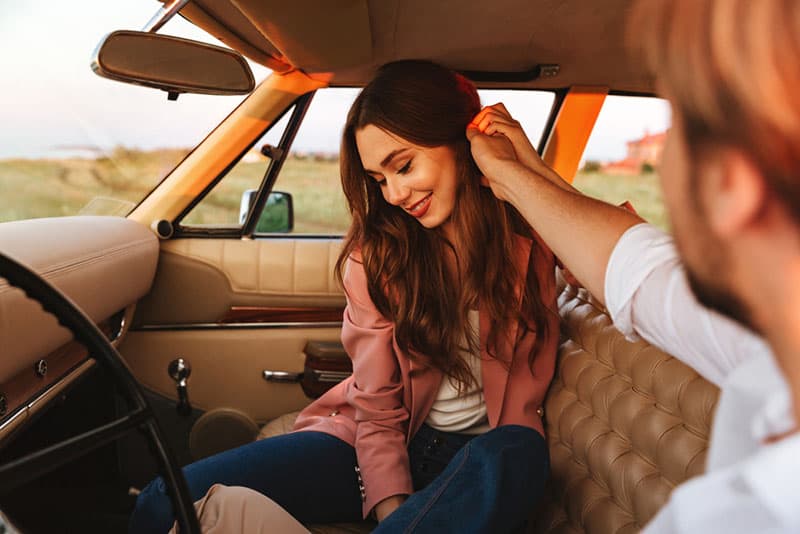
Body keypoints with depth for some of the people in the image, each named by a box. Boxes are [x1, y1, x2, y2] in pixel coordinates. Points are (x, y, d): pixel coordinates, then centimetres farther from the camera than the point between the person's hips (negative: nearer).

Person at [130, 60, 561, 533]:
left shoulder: (527, 244, -5)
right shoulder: (373, 254, -5)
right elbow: (377, 407, -5)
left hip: (481, 455, 0)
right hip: (388, 443, 1)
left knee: (515, 457, -38)